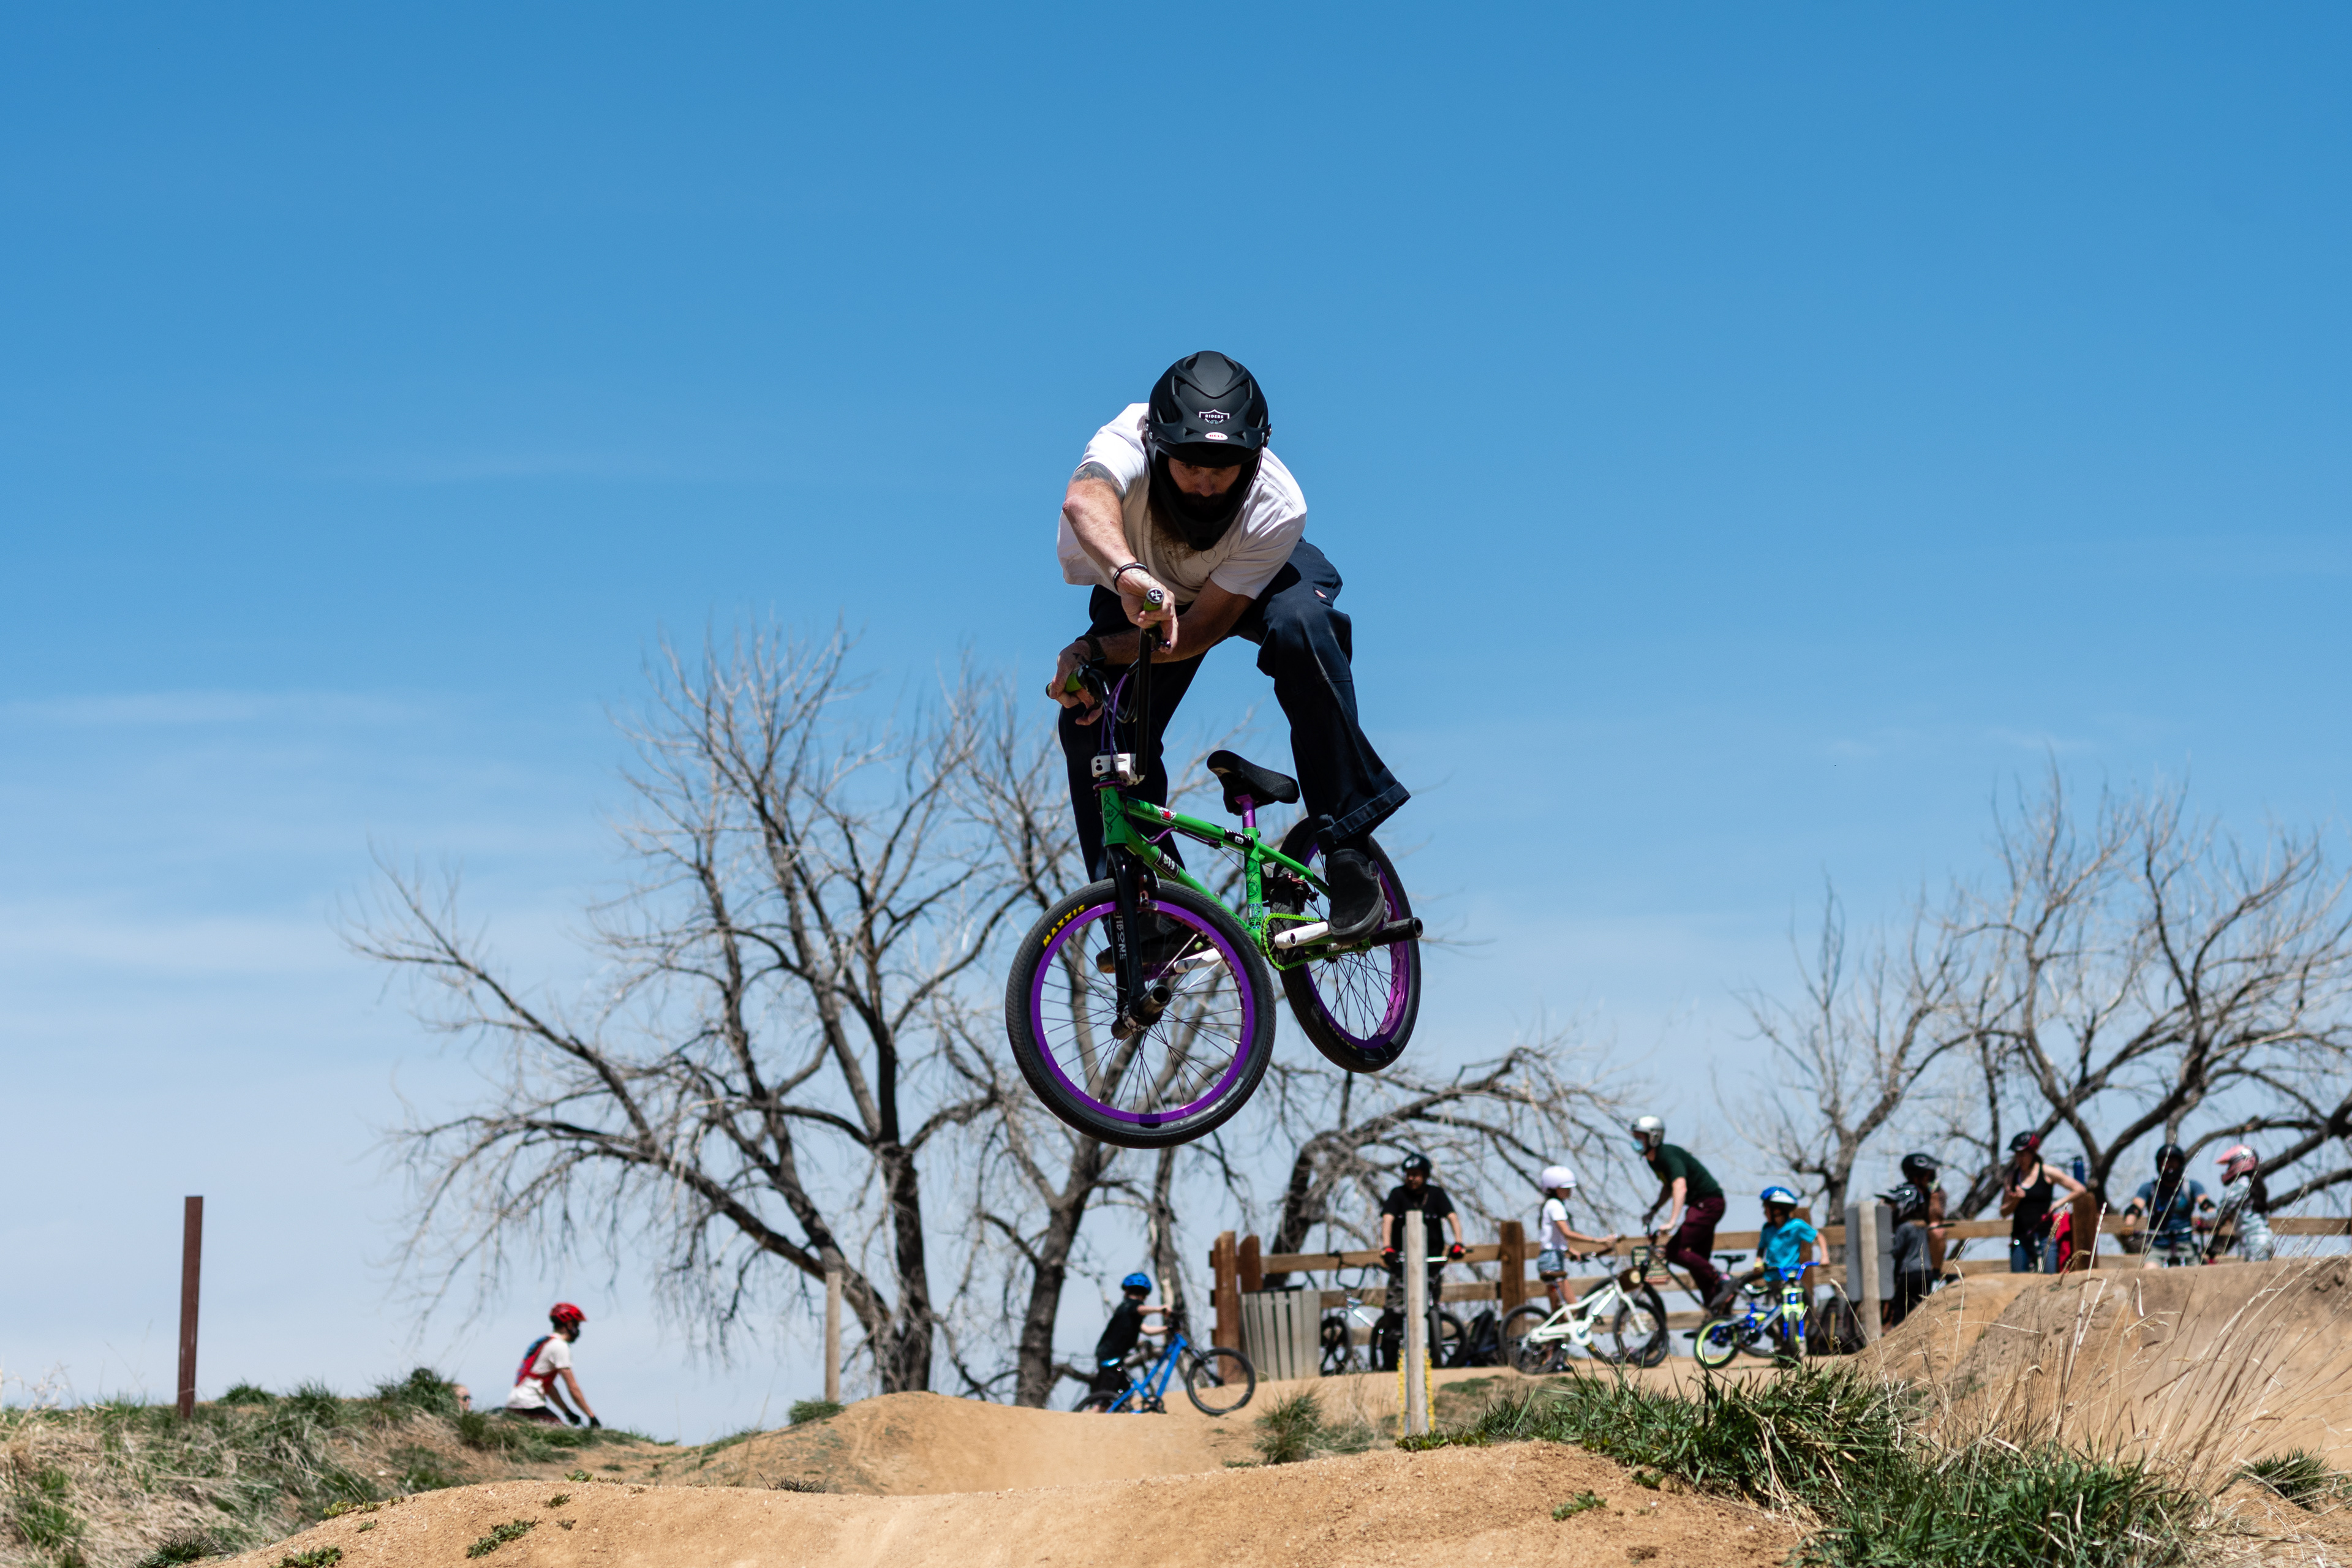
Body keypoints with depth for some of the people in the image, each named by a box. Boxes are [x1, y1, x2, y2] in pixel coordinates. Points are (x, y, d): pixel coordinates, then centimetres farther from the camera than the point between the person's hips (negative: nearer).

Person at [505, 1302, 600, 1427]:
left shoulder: (543, 1341, 22)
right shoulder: (560, 1346, -7)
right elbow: (573, 1388, -10)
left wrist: (568, 1413, 26)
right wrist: (592, 1417, -7)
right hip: (529, 1404, -10)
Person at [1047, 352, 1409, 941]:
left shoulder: (1278, 509, -36)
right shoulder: (1129, 444, -39)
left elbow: (1204, 626, -32)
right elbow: (1085, 500, -63)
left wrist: (1097, 651, -44)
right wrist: (1128, 572, -84)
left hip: (1256, 584, -2)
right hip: (1141, 589, 2)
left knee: (1298, 628, -35)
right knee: (1090, 728, -17)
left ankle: (1347, 843, -26)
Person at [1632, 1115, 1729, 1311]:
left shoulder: (1669, 1156, -21)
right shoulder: (1653, 1159, 10)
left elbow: (1680, 1188, -35)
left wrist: (1671, 1222, -43)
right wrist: (1653, 1211, 16)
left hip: (1708, 1204, -10)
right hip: (1698, 1205, 10)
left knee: (1674, 1251, -19)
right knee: (1698, 1259, 10)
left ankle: (1721, 1282, -14)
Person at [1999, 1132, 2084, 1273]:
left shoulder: (2047, 1173, 0)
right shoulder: (2011, 1177, 9)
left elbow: (2079, 1189, 1)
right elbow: (2004, 1211, 9)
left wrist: (2058, 1204, -9)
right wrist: (2016, 1199, -11)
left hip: (2045, 1236, -3)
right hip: (2020, 1239, 3)